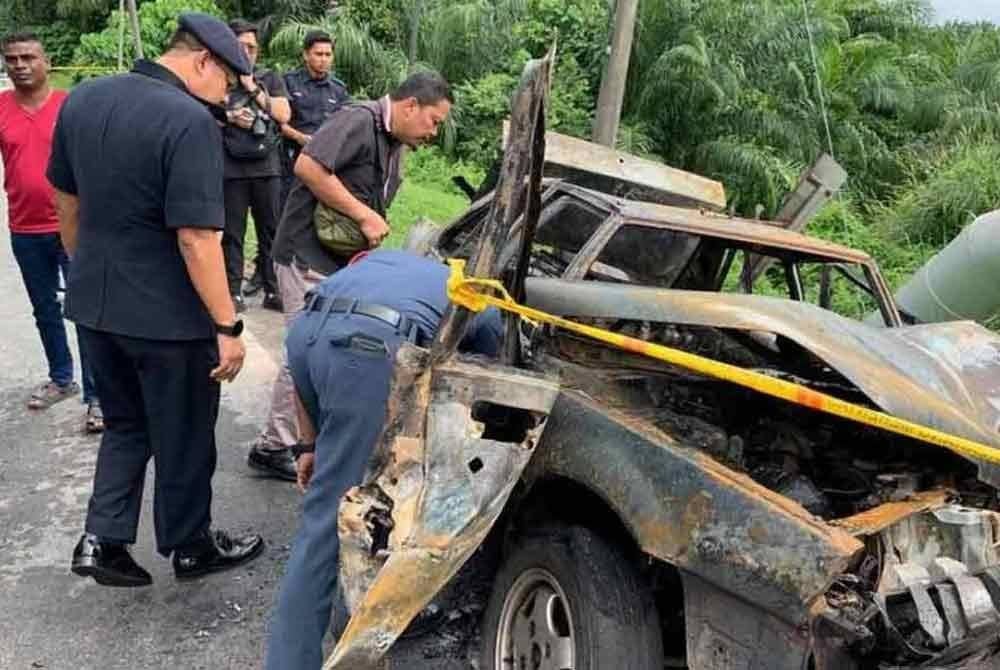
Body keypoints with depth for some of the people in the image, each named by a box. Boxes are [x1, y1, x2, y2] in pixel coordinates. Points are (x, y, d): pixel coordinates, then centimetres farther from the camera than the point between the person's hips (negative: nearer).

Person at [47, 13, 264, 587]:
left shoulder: (83, 99, 4)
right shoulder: (190, 121, -21)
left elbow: (66, 200, 14)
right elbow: (195, 237, -25)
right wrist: (228, 325, -19)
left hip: (93, 303, 7)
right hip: (166, 314, -7)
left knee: (127, 424, 24)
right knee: (183, 436, 12)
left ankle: (102, 540, 20)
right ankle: (191, 547, 29)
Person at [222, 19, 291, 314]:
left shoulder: (271, 79, 13)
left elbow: (284, 115, -1)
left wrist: (253, 88, -3)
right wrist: (229, 117, -12)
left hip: (267, 167, 1)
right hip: (231, 168, -1)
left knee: (271, 231, 2)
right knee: (232, 233, 1)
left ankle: (272, 291, 9)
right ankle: (234, 292, 6)